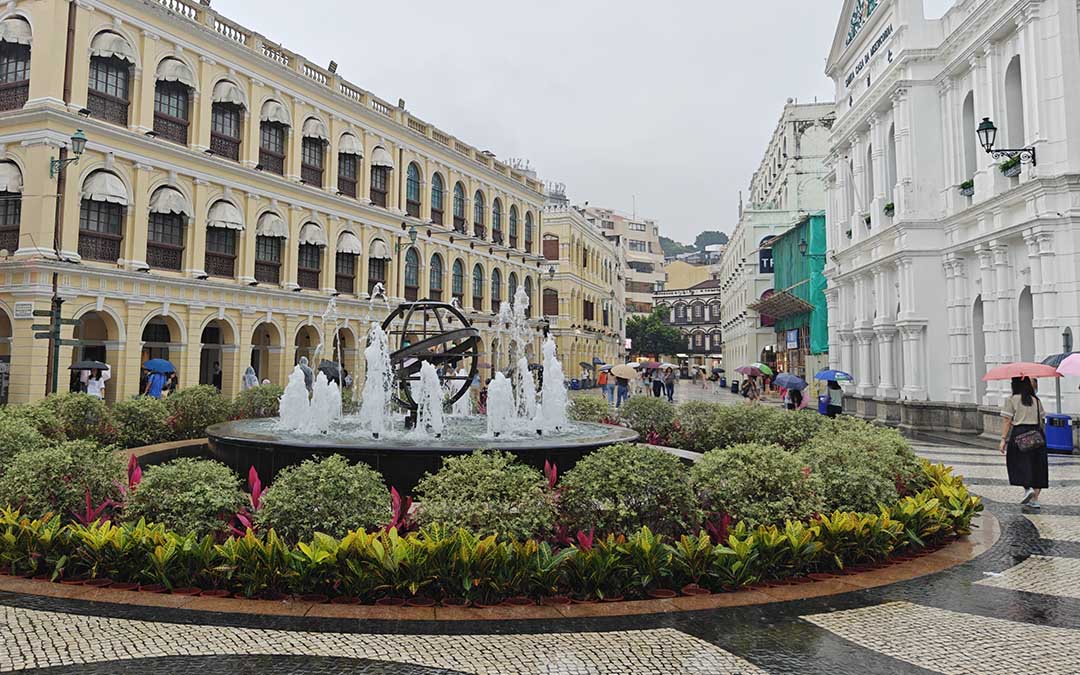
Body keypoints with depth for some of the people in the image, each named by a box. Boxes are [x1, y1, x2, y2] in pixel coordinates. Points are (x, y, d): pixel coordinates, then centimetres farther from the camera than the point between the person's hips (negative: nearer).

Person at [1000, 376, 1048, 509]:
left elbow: (1007, 422, -7)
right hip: (1037, 433, 4)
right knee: (1037, 465, 8)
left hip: (1019, 434, -4)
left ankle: (1027, 488, -13)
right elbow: (1040, 420, 9)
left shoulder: (1011, 400, -3)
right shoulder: (1036, 400, 9)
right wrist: (1039, 434, 19)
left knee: (1019, 464, 8)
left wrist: (1003, 439, -5)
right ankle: (1035, 499, 10)